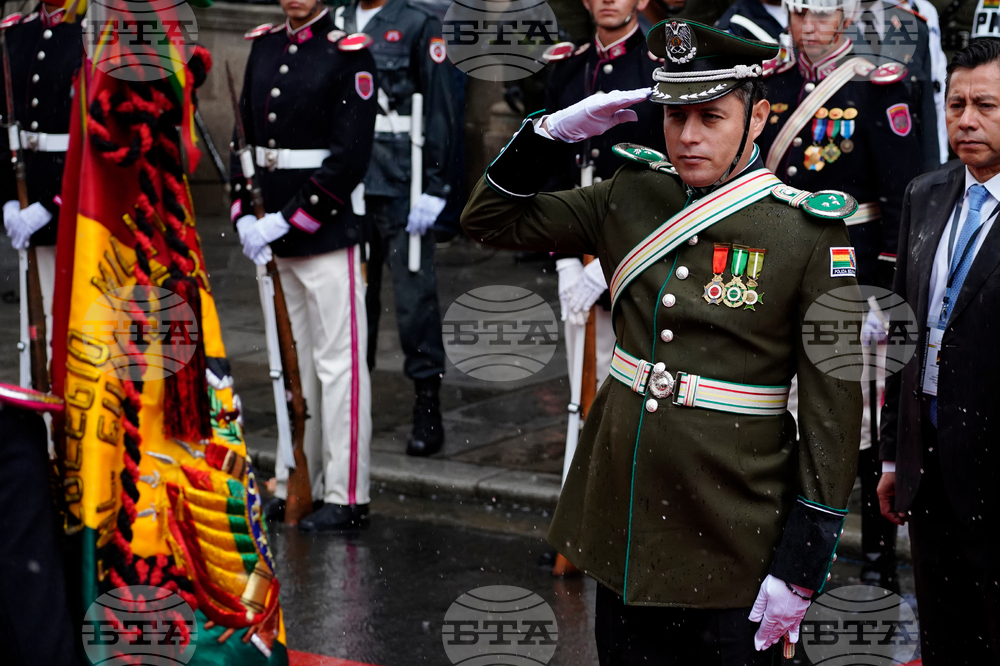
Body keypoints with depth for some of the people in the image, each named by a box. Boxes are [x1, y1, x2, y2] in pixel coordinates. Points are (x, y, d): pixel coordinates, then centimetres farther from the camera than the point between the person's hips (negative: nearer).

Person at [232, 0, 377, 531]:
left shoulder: (349, 55, -8)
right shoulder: (263, 47, 12)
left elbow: (350, 157, -14)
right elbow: (243, 137, 12)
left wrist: (286, 221, -16)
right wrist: (245, 216, 0)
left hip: (327, 234, -6)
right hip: (273, 238, 7)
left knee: (338, 363, -2)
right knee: (292, 364, 14)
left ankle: (346, 498, 4)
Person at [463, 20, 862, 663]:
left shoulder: (810, 233, -11)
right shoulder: (632, 196, 4)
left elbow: (833, 410, -11)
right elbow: (491, 220, 13)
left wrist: (800, 568, -13)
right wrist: (556, 129, -4)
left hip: (731, 541, -4)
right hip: (622, 523, 5)